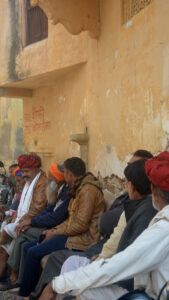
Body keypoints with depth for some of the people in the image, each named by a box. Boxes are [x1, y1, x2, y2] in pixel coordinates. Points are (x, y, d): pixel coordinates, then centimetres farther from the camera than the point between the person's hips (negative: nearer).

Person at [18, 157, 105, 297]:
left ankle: (24, 294, -2)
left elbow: (81, 224, -22)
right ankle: (29, 288, 6)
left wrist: (55, 233, -12)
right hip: (73, 232, 11)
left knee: (33, 253, -18)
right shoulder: (79, 188, 16)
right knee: (28, 247, 4)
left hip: (83, 238, -11)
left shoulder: (88, 190, -17)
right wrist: (54, 230, 6)